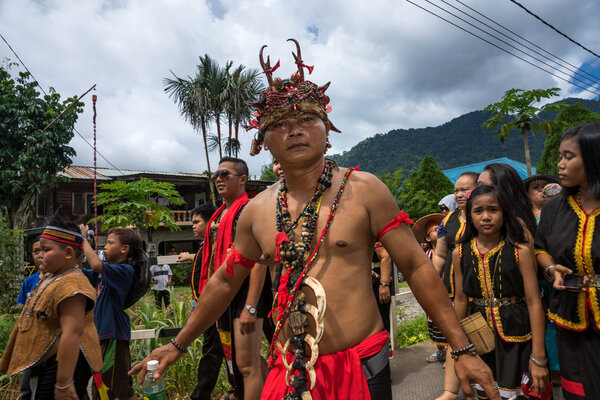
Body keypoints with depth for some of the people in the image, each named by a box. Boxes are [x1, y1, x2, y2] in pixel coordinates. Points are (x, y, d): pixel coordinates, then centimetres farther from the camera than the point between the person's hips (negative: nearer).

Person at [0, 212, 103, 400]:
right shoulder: (51, 277, 11)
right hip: (45, 363, 10)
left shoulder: (71, 285, -23)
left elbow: (71, 335, -29)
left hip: (66, 362, -10)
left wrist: (63, 384, -29)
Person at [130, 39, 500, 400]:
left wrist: (462, 349, -7)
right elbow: (225, 282, 11)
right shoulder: (257, 210, 0)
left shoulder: (363, 189, -9)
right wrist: (179, 345, 18)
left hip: (361, 367, -2)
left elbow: (416, 266, -7)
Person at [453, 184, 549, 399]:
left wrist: (539, 357, -10)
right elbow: (460, 299, 5)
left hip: (514, 335, -2)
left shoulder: (520, 252, -10)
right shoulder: (460, 253, -3)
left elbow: (534, 303, -10)